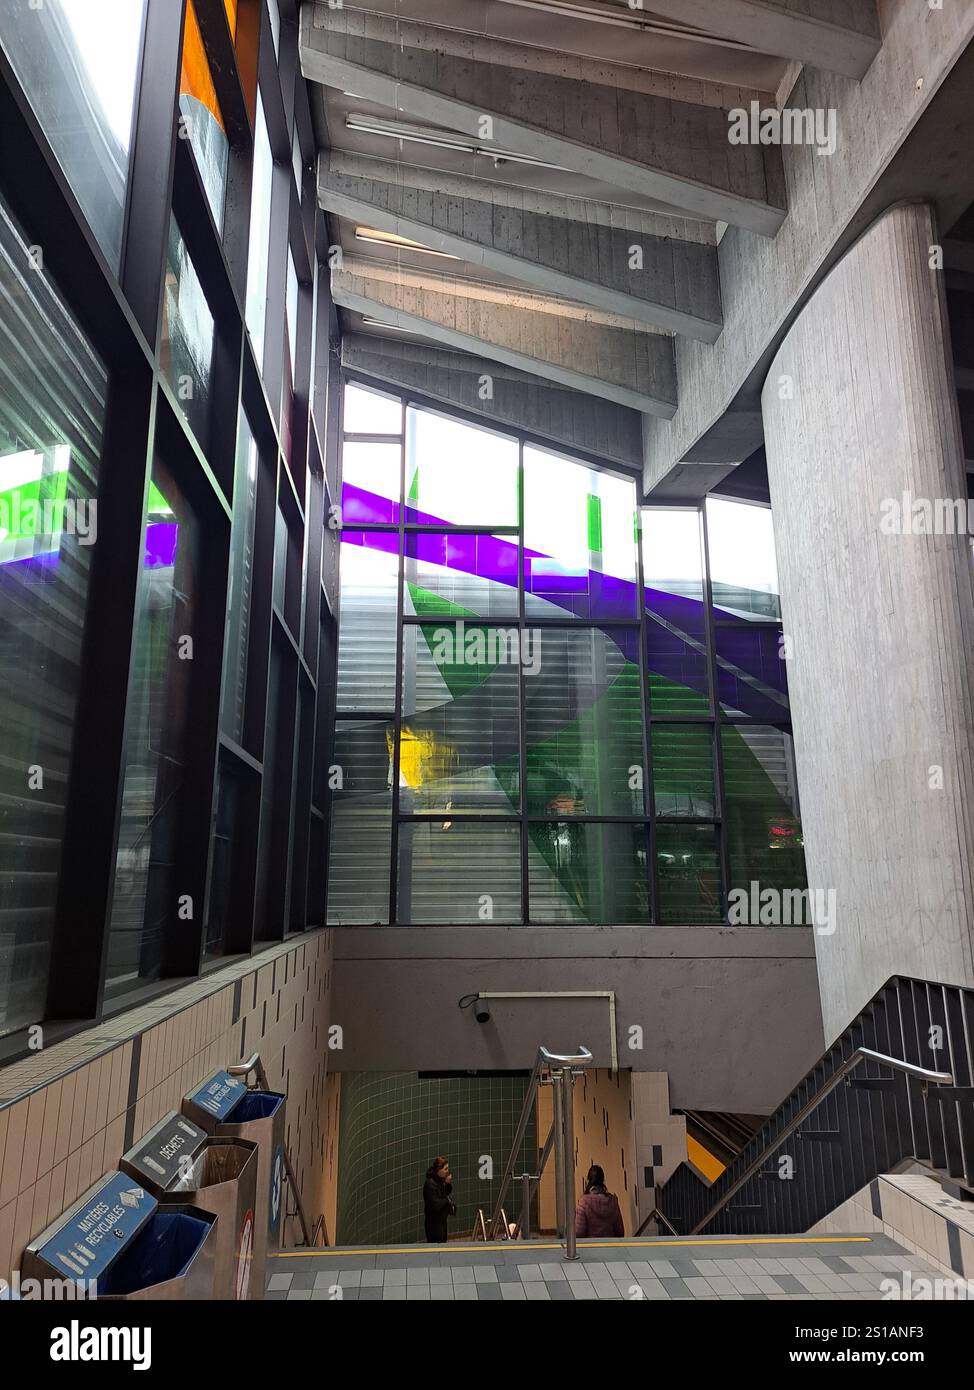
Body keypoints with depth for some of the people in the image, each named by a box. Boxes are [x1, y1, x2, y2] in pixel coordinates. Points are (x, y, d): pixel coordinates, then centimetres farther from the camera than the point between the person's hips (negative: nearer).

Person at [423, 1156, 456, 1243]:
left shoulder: (440, 1180, 1)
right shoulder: (430, 1184, -26)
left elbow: (446, 1192, 16)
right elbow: (435, 1204, -28)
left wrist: (448, 1183, -4)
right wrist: (448, 1200, -12)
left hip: (441, 1218, 9)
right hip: (434, 1220, -9)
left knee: (443, 1241, 19)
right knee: (436, 1245, -3)